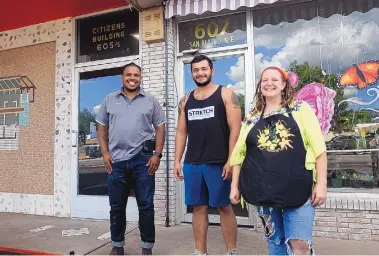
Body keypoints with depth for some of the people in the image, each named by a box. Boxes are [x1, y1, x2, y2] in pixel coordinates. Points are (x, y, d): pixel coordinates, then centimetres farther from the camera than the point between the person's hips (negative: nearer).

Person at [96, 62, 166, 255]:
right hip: (116, 160, 2)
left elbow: (160, 129, 4)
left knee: (146, 205, 5)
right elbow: (102, 128, 11)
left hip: (143, 160, -1)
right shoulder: (109, 100, 10)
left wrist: (157, 154, -5)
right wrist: (105, 153, 1)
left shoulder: (151, 101, 5)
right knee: (116, 206, 12)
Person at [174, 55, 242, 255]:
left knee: (224, 207, 5)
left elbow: (235, 129, -6)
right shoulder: (186, 101, 14)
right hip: (192, 164, 4)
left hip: (219, 163, -4)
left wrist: (231, 161, -13)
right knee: (198, 208, 11)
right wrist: (177, 161, 8)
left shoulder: (226, 94, 0)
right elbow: (181, 132, 14)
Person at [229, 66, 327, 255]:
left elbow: (318, 148, -3)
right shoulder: (251, 118, 9)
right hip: (263, 191, 3)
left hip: (297, 190, -2)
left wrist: (321, 183, -8)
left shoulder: (300, 110, 1)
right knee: (274, 241, 14)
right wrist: (234, 186, 8)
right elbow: (238, 154, 10)